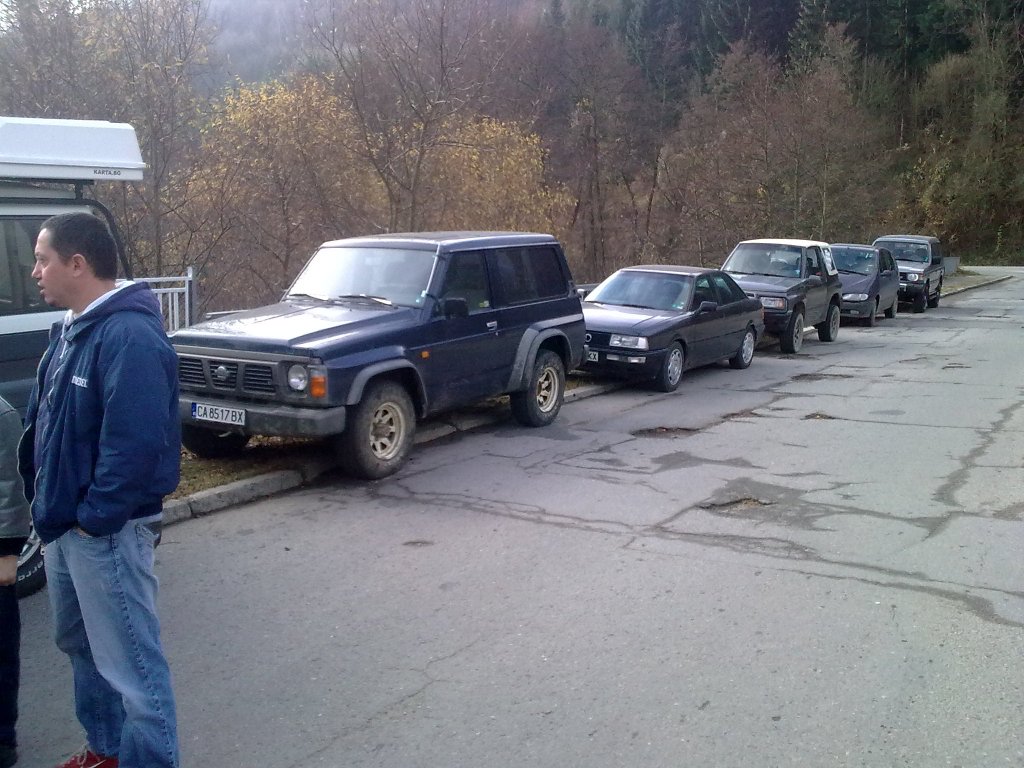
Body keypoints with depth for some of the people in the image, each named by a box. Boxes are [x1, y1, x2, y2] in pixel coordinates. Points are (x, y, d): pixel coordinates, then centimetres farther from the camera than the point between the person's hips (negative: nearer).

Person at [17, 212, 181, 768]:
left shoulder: (129, 336, -22)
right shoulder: (71, 330, 10)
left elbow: (135, 442, -28)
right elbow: (42, 422, 17)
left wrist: (93, 518, -21)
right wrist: (44, 503, 11)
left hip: (104, 532, -11)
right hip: (64, 524, 11)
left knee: (130, 664, -1)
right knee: (80, 644, 24)